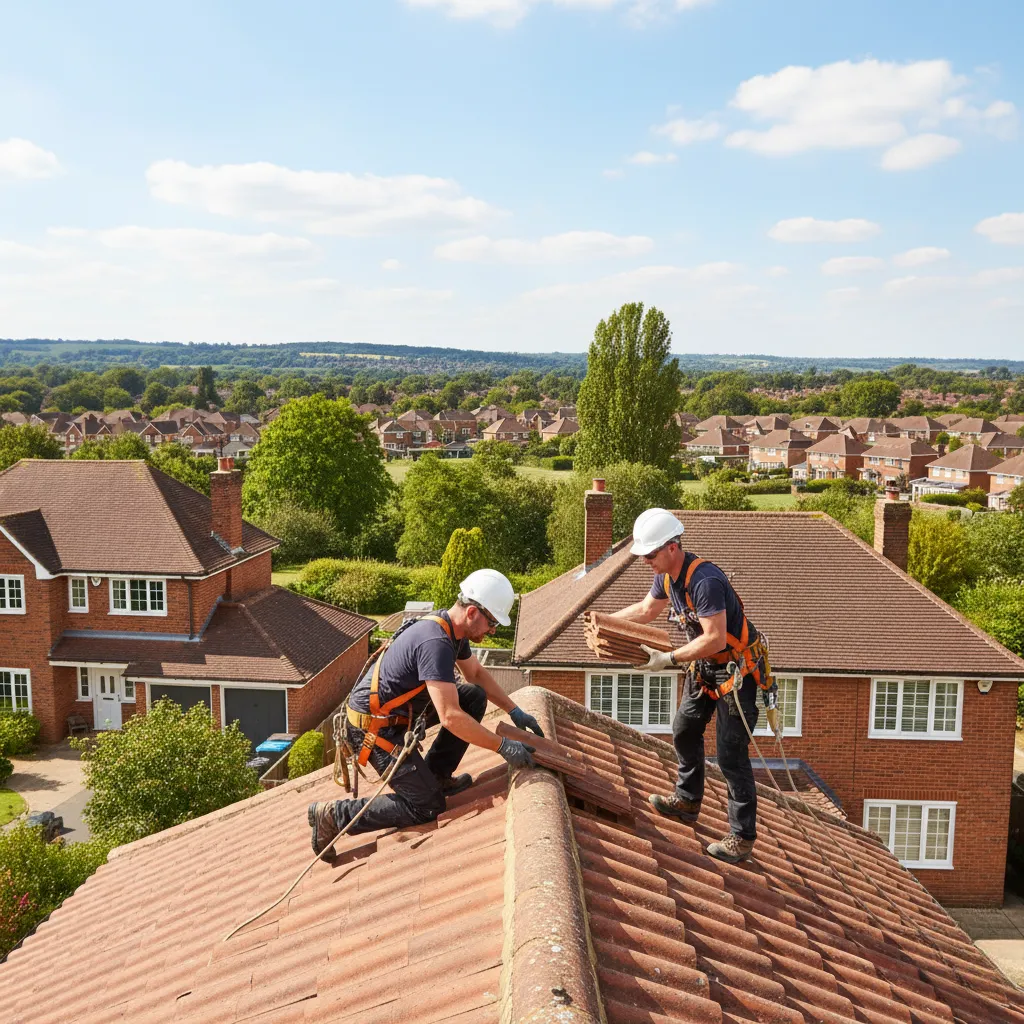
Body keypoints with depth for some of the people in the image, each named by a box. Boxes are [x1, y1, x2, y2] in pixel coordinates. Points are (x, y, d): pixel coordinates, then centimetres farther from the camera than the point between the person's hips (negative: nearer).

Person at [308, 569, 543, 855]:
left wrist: (515, 711, 11)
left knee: (475, 696, 3)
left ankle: (435, 776, 12)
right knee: (426, 807, -7)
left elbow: (477, 673, 19)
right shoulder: (435, 643, -30)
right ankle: (334, 815, -1)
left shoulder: (452, 629, 1)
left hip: (398, 712, 10)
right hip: (374, 728, -10)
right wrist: (503, 746, -27)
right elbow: (451, 718, -34)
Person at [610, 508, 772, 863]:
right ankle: (687, 801, 39)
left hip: (736, 669, -10)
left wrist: (669, 659, -31)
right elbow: (645, 610, 16)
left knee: (731, 754, -7)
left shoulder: (705, 580, -32)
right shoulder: (667, 575, -2)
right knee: (685, 731, 19)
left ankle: (743, 836, 4)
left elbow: (714, 638, -34)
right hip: (704, 667, 10)